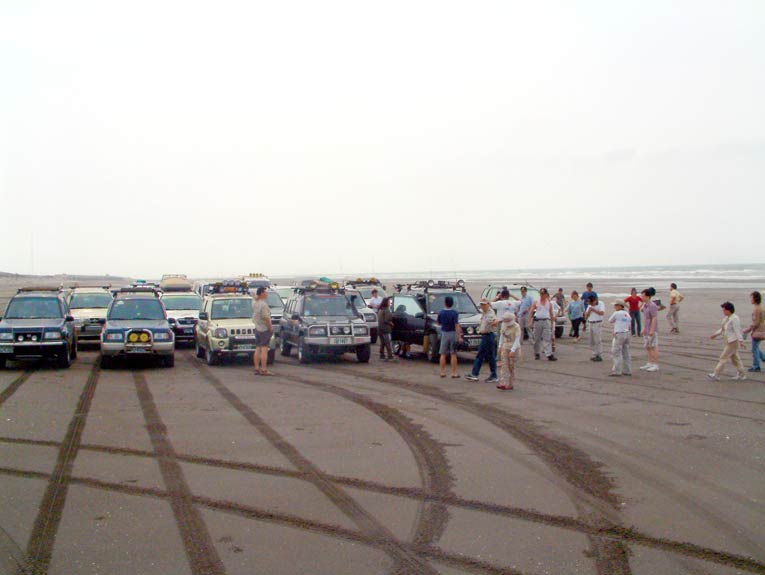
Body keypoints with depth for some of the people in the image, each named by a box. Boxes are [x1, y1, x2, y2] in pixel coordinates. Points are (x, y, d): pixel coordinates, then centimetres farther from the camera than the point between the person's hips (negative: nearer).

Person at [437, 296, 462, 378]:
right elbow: (457, 325, -17)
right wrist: (459, 337, -18)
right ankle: (454, 373, 4)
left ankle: (442, 372, 10)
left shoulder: (441, 313, -2)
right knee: (453, 354, 3)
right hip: (453, 334, -2)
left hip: (444, 334, 2)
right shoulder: (454, 313, -12)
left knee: (443, 354, 9)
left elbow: (438, 323, 11)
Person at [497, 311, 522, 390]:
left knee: (511, 366, 0)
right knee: (504, 365, -5)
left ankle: (510, 384, 7)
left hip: (514, 349, -5)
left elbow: (517, 339, -18)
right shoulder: (503, 325, 6)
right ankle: (504, 383, -12)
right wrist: (501, 346, 16)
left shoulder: (516, 327, -13)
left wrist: (513, 350, -24)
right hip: (505, 348, 5)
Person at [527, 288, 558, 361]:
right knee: (537, 339, 7)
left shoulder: (549, 303, 10)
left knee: (547, 339, -6)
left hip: (546, 321, 1)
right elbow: (530, 312, 1)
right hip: (537, 321, 0)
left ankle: (549, 355, -11)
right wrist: (530, 322, -9)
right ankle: (536, 354, 22)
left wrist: (552, 324, 13)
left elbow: (551, 314, 16)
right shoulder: (536, 302, 5)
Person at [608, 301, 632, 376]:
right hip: (627, 333, 7)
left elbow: (610, 321, 3)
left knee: (616, 353, -4)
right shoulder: (627, 314, 11)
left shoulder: (616, 313, -11)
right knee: (626, 353, 11)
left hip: (619, 335, -7)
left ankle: (616, 371, -5)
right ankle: (627, 371, 13)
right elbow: (629, 326, 16)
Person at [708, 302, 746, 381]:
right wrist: (715, 335, 20)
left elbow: (737, 330, -25)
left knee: (724, 357, -5)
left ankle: (716, 375, -1)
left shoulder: (734, 319, -19)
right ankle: (741, 375, 21)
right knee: (735, 358, 14)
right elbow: (722, 329, 22)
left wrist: (741, 341, -30)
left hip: (733, 342, -10)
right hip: (729, 341, 10)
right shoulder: (726, 318, 10)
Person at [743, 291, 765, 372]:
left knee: (754, 349, 2)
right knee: (756, 348, 20)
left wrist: (748, 330, -13)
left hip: (757, 332, -9)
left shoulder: (756, 309, -21)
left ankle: (756, 366, 9)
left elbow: (756, 323, -22)